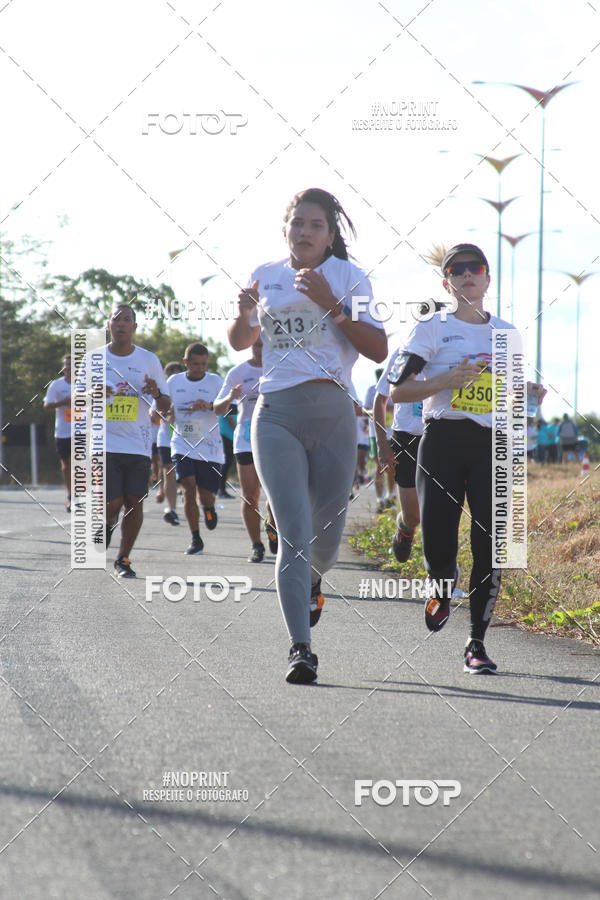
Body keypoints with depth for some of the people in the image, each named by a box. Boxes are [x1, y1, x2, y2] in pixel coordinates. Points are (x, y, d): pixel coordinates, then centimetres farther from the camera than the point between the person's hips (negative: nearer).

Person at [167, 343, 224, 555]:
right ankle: (196, 539, -4)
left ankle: (208, 508, 41)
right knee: (188, 489, -14)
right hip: (183, 445, 1)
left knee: (206, 495, 1)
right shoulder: (174, 382, 7)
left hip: (209, 448, -1)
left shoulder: (215, 382, 0)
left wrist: (209, 405, -34)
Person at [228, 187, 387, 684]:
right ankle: (300, 649, -15)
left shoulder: (348, 276, 3)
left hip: (332, 413, -1)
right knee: (294, 532, -13)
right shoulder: (267, 275, 12)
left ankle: (310, 582, 43)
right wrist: (244, 314, 3)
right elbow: (240, 342, 26)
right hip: (276, 414, 1)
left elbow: (379, 349, -6)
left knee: (326, 539, 6)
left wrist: (331, 304, -14)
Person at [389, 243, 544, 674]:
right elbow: (398, 391, -1)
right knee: (438, 549, -7)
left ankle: (477, 643, 1)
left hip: (492, 445, 2)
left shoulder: (506, 332, 15)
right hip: (443, 441, -2)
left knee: (491, 546, -10)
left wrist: (531, 393, 3)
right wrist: (446, 380, -14)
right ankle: (443, 586, 31)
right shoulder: (432, 329, 4)